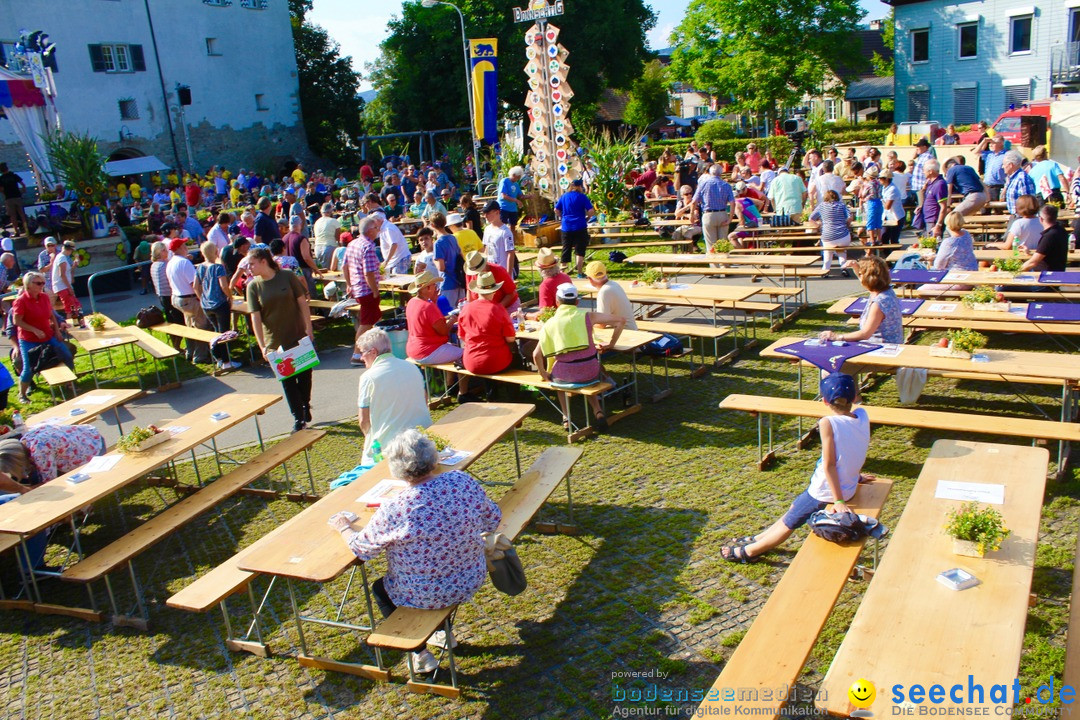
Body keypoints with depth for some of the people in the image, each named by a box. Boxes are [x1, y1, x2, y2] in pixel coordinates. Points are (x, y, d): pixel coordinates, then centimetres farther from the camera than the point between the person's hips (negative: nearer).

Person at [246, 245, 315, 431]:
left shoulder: (287, 277, -5)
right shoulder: (253, 286, -4)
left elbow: (302, 302, -1)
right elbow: (255, 317, -7)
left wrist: (309, 328, -7)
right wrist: (262, 346, -13)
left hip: (299, 337, 0)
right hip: (276, 342, 0)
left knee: (304, 374, 9)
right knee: (287, 380, 2)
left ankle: (306, 407, 32)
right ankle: (298, 418, 10)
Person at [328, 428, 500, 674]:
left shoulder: (394, 511, -29)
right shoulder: (464, 481, -18)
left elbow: (361, 548, -11)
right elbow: (493, 520, -2)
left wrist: (344, 527, 9)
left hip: (427, 596, -5)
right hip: (472, 581, 5)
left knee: (379, 588, 27)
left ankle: (420, 654, 32)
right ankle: (443, 629, 50)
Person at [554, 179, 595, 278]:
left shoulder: (564, 196, 7)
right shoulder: (582, 197, -5)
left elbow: (556, 210, 9)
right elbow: (591, 211, -10)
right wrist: (587, 218, 6)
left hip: (566, 227, 4)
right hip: (580, 227, -4)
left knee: (566, 249, 13)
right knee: (579, 250, 3)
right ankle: (580, 273, 1)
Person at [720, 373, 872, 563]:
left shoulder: (828, 423, -25)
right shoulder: (863, 416, -6)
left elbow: (829, 464, -24)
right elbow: (855, 452, 8)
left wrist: (838, 500, -19)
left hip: (825, 492, -7)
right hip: (850, 487, 7)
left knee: (790, 522, 14)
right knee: (794, 508, 26)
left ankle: (748, 551, 34)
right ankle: (757, 539, 44)